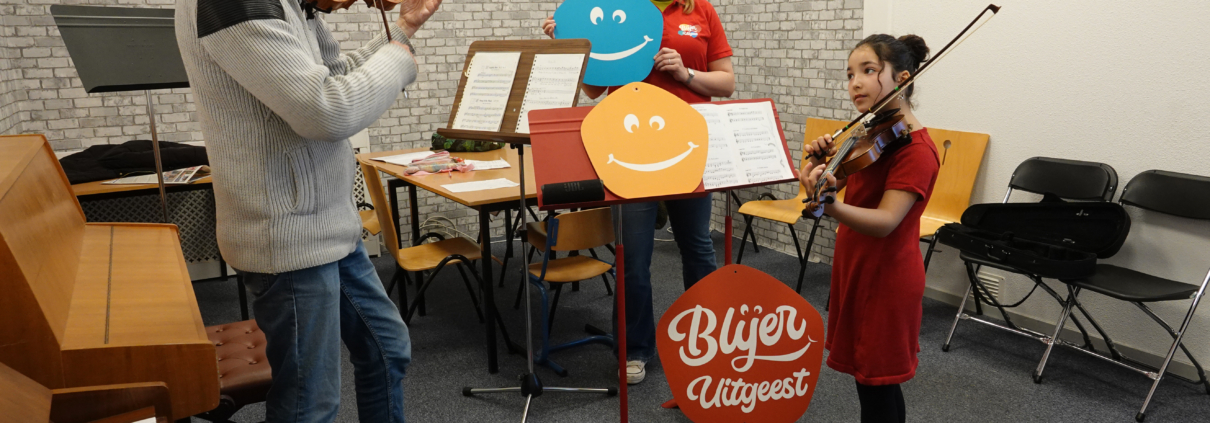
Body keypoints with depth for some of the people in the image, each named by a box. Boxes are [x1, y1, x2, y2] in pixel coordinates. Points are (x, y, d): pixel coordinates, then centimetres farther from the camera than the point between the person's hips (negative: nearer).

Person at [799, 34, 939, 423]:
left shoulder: (915, 149, -20)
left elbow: (884, 222, -29)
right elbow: (837, 182, 11)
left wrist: (829, 206, -47)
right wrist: (822, 159, -11)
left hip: (885, 279, -8)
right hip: (856, 270, 8)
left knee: (877, 386, 2)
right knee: (869, 376, 19)